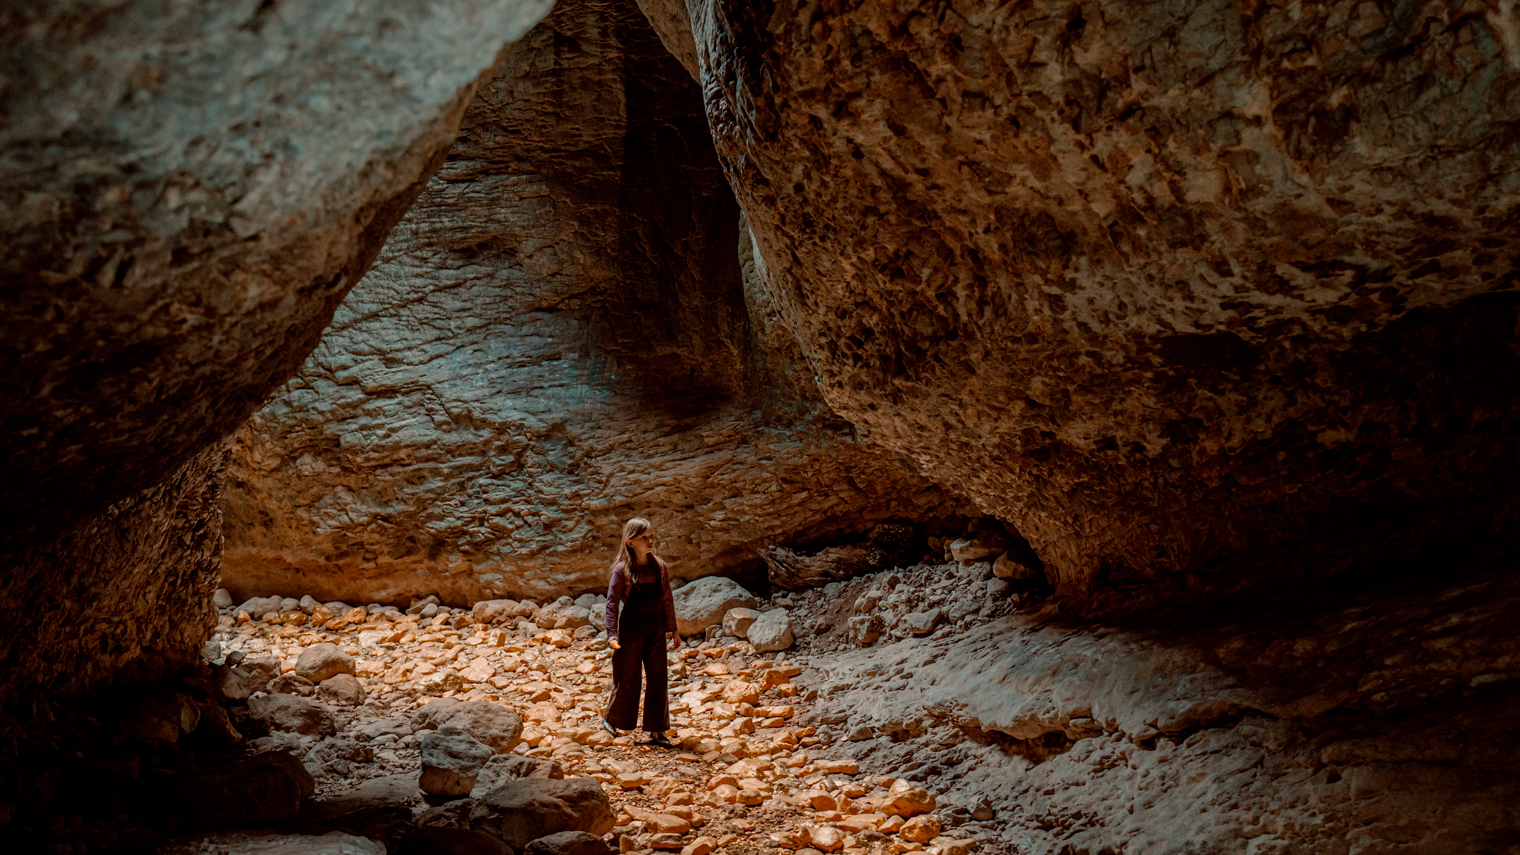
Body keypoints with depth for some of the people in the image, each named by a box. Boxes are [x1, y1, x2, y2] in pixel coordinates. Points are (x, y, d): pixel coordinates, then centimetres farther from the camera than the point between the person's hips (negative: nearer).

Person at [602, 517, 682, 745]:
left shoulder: (660, 567, 5)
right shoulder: (622, 569, -8)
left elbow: (667, 600, 11)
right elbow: (612, 602, -9)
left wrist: (673, 629, 11)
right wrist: (612, 633, -17)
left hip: (655, 628, 4)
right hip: (631, 629, -4)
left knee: (658, 679, 3)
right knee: (627, 678, 5)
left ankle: (656, 730, 12)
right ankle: (611, 720, 26)